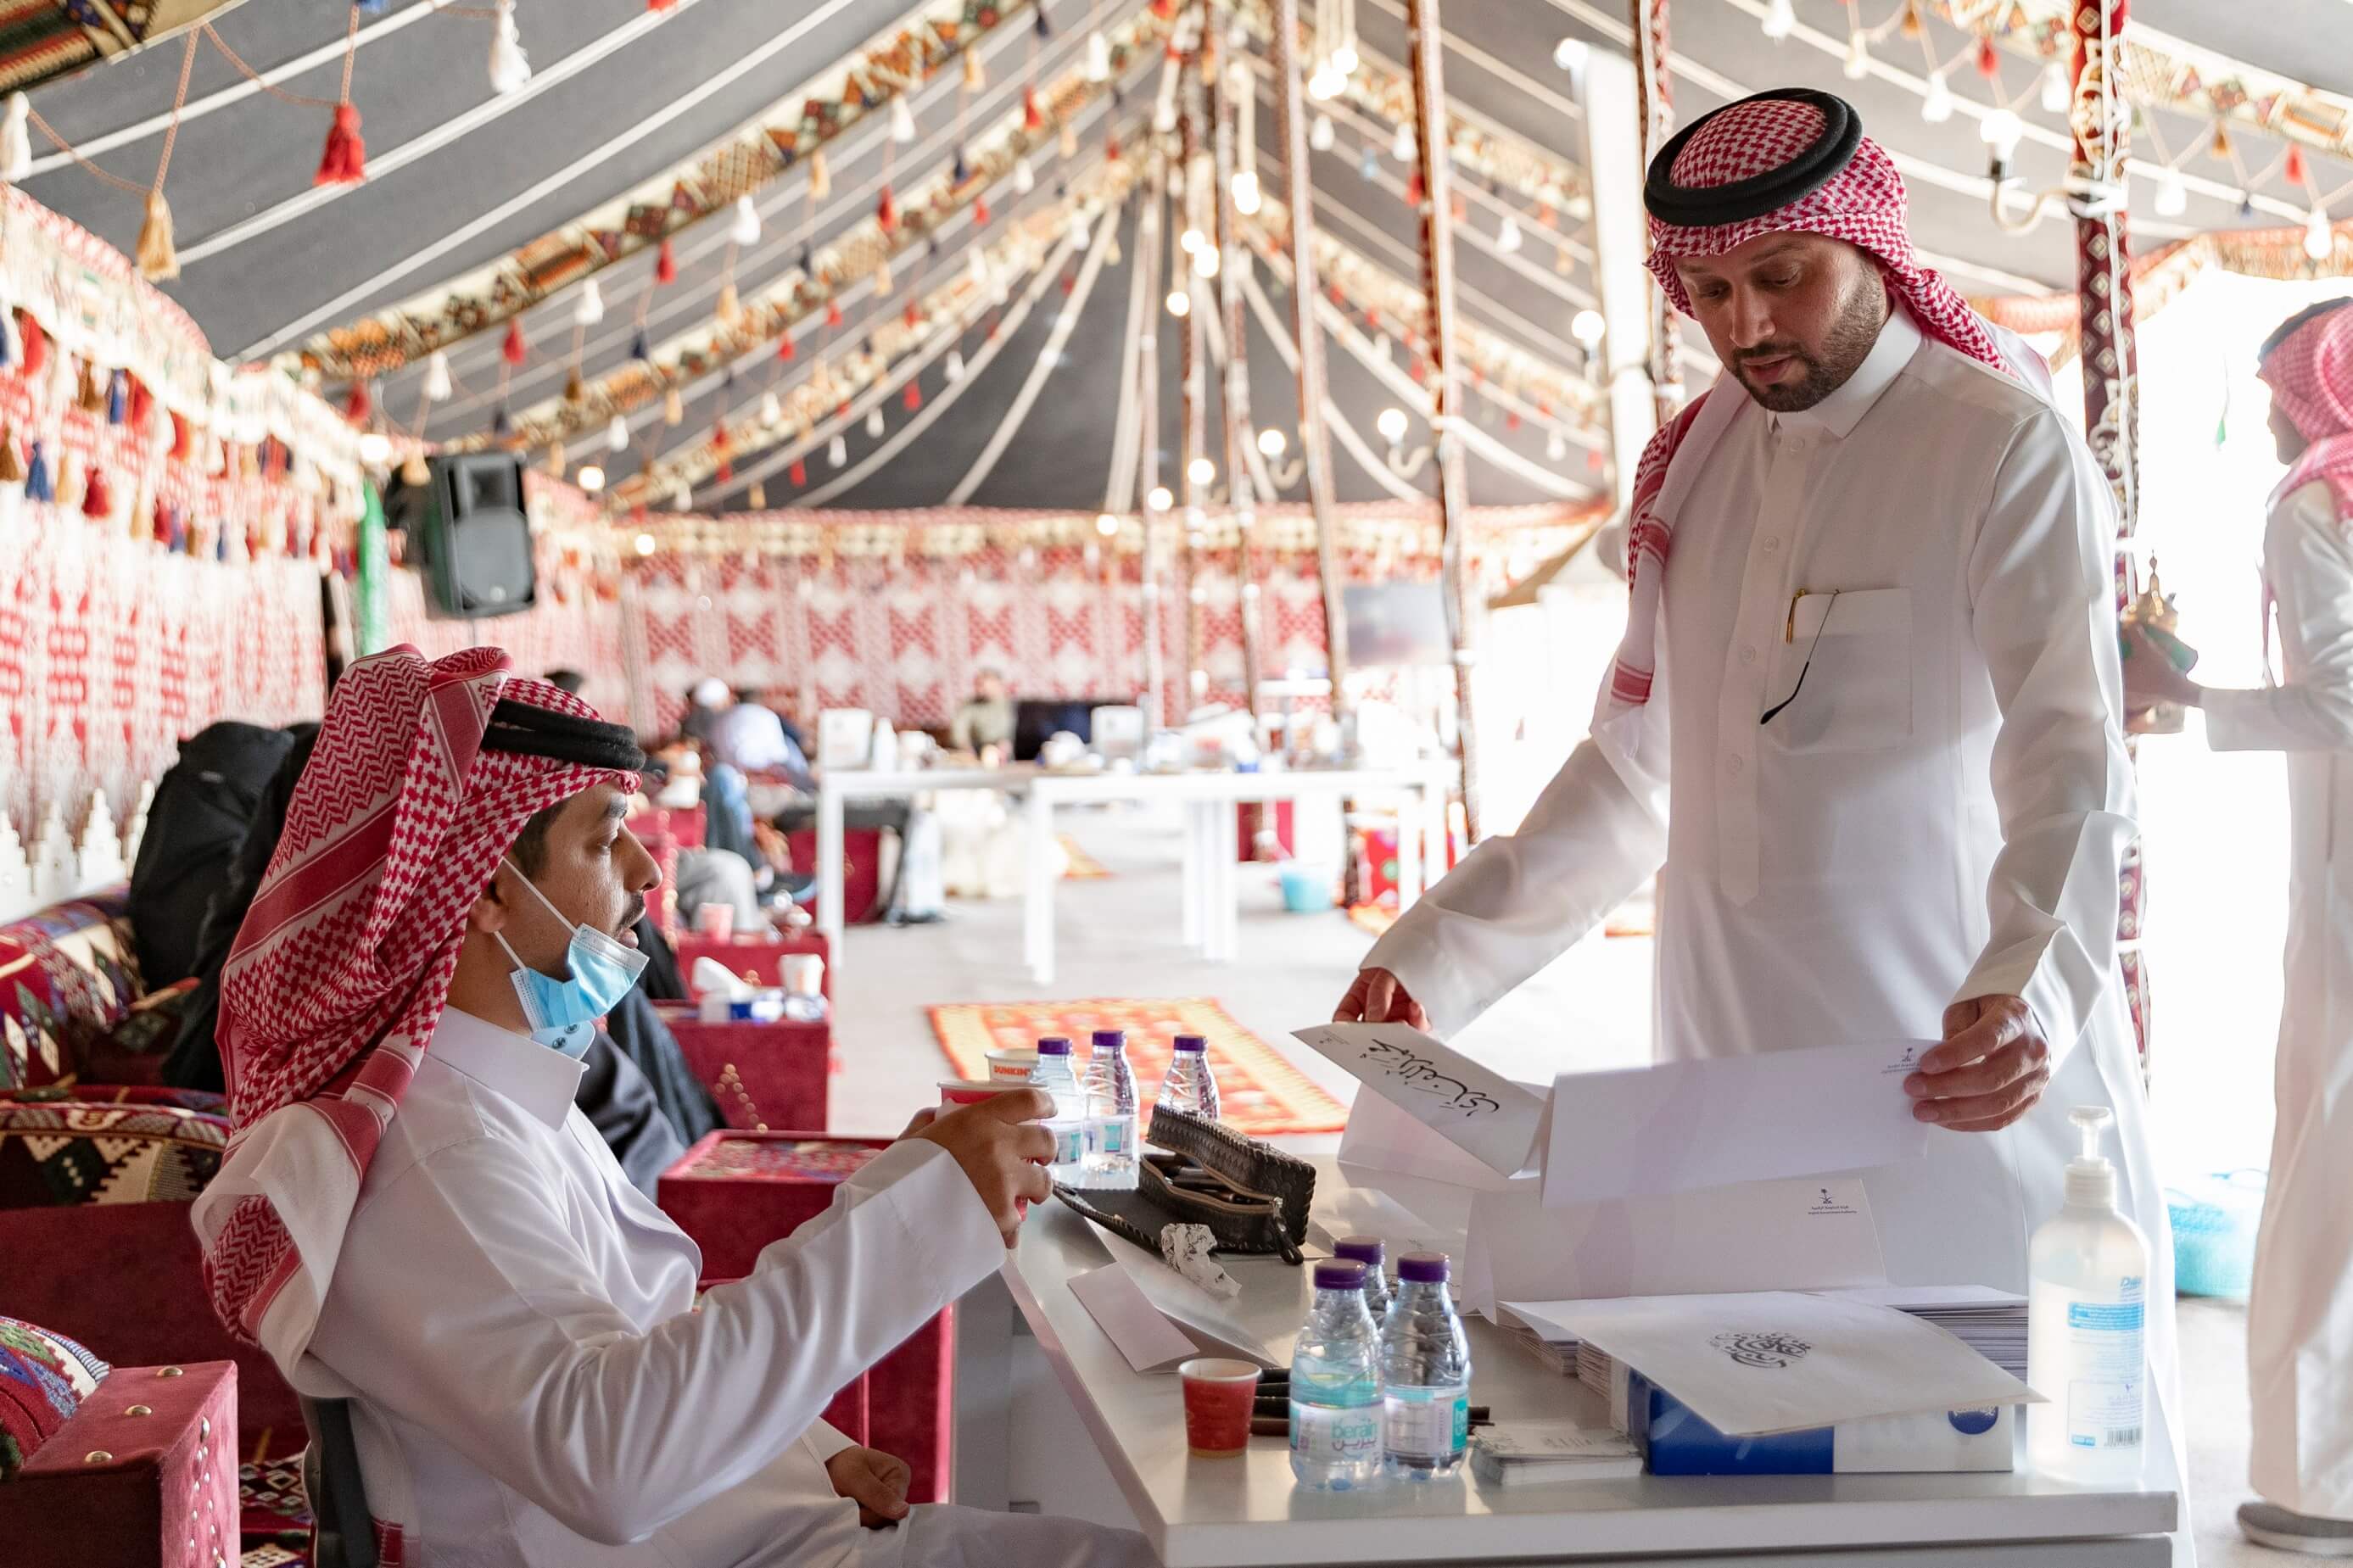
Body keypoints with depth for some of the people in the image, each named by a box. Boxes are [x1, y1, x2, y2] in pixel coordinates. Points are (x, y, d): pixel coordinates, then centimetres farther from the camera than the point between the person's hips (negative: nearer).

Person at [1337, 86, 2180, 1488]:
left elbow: (2071, 760, -19)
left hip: (1955, 1074, -5)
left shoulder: (2006, 449, -8)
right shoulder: (1700, 459, 11)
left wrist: (2025, 987, -38)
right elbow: (1636, 778, 18)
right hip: (1738, 1060, 5)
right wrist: (1439, 956, 11)